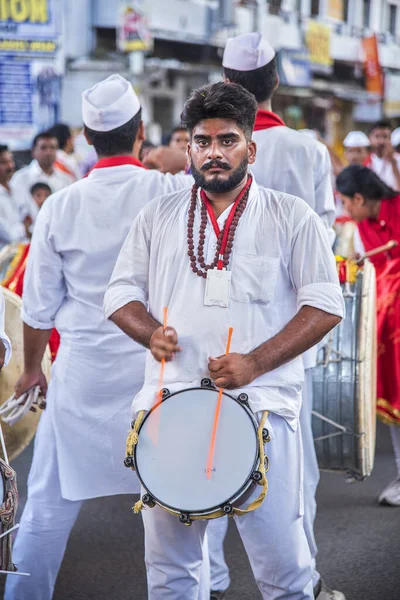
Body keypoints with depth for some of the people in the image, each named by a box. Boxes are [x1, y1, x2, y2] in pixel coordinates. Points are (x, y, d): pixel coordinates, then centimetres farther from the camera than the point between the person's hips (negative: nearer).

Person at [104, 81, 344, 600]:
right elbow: (122, 292, 17)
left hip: (261, 405, -3)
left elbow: (325, 304, -1)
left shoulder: (291, 217, 5)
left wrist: (255, 363, -13)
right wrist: (150, 332, -6)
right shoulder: (158, 216, 14)